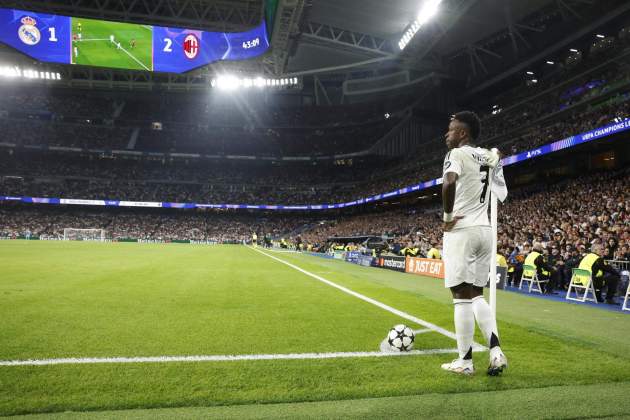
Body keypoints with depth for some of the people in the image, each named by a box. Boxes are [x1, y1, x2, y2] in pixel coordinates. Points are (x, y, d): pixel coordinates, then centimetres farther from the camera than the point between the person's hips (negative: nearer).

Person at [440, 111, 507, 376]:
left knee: (462, 297, -2)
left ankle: (465, 361, 6)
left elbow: (449, 183, -29)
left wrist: (447, 216, -18)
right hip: (484, 230, 8)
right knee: (477, 295, 15)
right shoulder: (486, 156, 13)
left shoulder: (457, 154, -10)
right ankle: (496, 352, 6)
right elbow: (497, 155, 39)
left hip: (461, 231, -8)